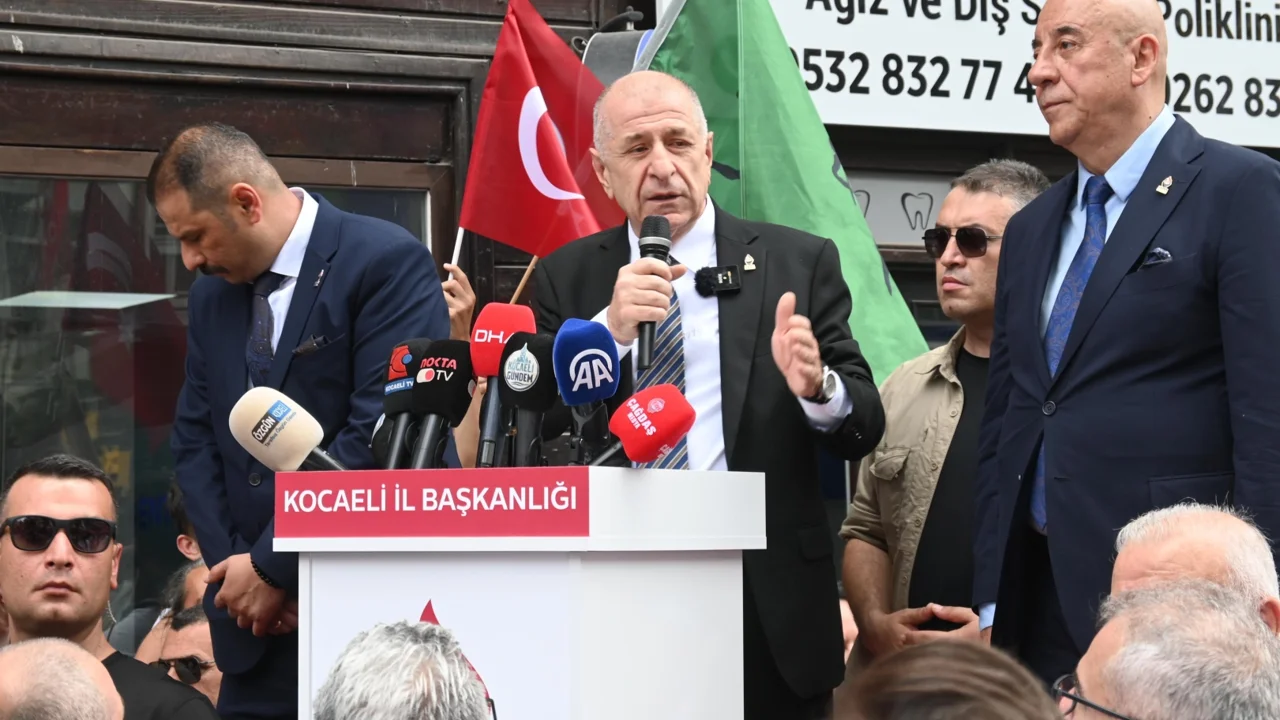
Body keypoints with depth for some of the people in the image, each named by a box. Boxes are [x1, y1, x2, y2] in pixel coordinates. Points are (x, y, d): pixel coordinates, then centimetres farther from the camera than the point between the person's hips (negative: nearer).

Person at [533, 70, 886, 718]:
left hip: (771, 613, 0)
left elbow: (864, 429, 1)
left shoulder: (798, 264, 5)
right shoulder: (566, 278, 7)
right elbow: (527, 434, -3)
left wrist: (818, 390, -22)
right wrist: (608, 330, -16)